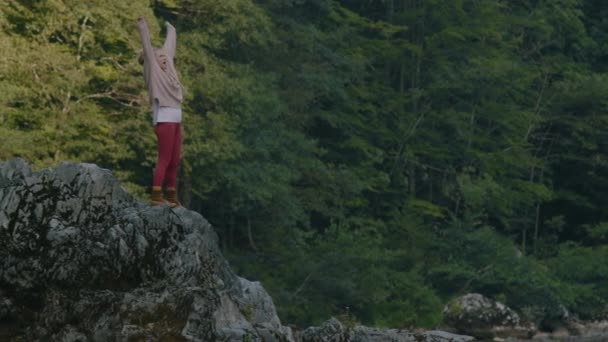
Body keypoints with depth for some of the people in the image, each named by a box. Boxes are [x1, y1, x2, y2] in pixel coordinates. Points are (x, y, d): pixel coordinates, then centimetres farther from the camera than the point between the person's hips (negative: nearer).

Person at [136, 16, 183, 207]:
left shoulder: (166, 68, 18)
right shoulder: (152, 70, 1)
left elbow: (169, 45, 31)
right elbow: (147, 46, -7)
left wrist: (171, 30, 41)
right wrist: (142, 26, -13)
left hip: (175, 119, 8)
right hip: (164, 118, -8)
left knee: (174, 161, 7)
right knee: (164, 159, -11)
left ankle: (171, 195, 11)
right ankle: (156, 196, -12)